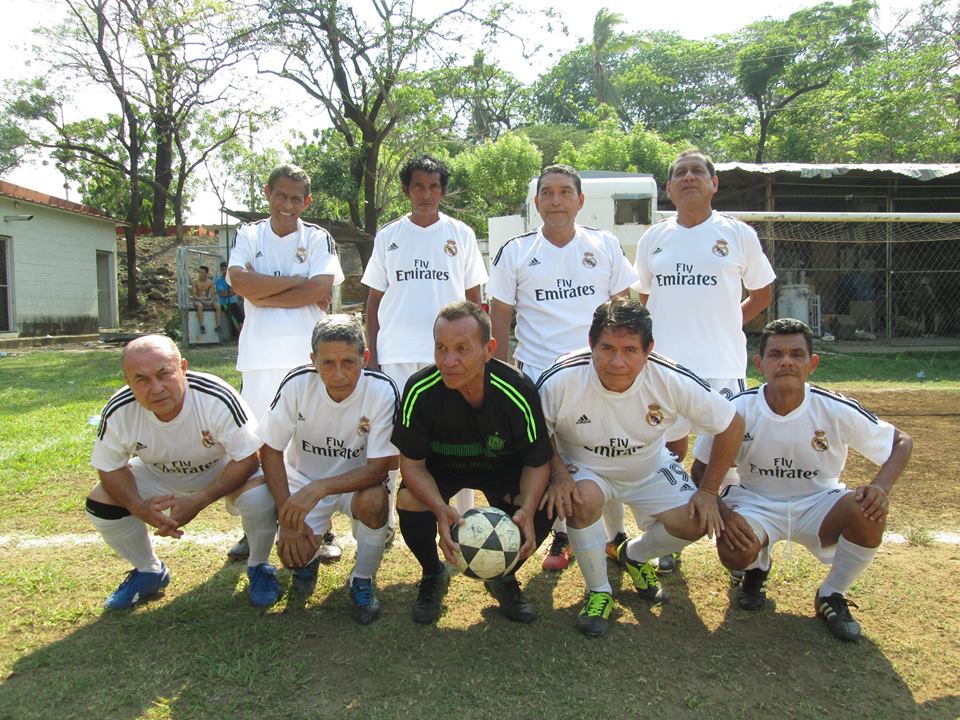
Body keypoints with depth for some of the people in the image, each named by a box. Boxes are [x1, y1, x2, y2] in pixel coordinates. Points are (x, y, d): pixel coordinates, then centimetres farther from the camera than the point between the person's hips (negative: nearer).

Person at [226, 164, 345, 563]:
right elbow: (240, 282, -8)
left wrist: (262, 294, -8)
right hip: (260, 357, 2)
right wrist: (297, 280, -8)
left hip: (308, 354, -1)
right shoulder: (248, 235, 10)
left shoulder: (319, 239, 6)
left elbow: (321, 289, -11)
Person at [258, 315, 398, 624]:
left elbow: (378, 469, -23)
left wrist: (318, 489, -37)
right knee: (294, 553, -18)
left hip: (357, 482, -1)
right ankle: (310, 555, 22)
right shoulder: (297, 383, -21)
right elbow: (270, 450, -10)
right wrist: (288, 517, -17)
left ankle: (362, 580, -4)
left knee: (374, 501, -33)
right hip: (304, 479, 1)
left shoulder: (382, 390, -26)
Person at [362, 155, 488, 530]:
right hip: (396, 354, 1)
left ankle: (466, 516, 17)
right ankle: (382, 517, 18)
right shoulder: (388, 236, 9)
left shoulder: (461, 234, 7)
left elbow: (474, 297, 8)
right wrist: (371, 354, 4)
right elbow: (374, 300, 10)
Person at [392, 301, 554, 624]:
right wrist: (441, 510, -39)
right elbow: (412, 463, -20)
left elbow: (537, 461, -17)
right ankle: (433, 575, 4)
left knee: (543, 507, -24)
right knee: (408, 500, -29)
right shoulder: (419, 390, -29)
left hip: (502, 468, 1)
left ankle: (503, 577, 7)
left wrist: (527, 510, -37)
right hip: (440, 466, 0)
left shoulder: (519, 390, -29)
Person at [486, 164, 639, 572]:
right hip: (538, 374, 0)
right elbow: (500, 318, 5)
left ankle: (616, 534, 26)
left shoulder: (606, 246, 6)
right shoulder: (515, 252, 4)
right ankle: (560, 537, 26)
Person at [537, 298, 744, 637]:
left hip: (650, 470, 2)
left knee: (696, 523, -15)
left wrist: (708, 491, -8)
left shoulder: (673, 380, -27)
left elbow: (731, 425, -12)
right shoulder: (560, 380, -30)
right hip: (584, 469, -2)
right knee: (583, 498, -34)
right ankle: (598, 592, -7)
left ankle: (634, 556, 18)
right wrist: (558, 475, -27)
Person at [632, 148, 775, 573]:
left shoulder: (738, 235, 2)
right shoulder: (653, 240, 9)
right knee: (668, 452, 11)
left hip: (722, 366, -2)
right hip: (664, 365, 3)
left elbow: (762, 294, 12)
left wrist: (722, 325, 2)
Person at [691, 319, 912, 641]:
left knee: (868, 510, -30)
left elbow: (902, 442, -2)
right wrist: (721, 511, -27)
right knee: (734, 551, -32)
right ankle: (757, 568, 12)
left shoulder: (838, 410, -17)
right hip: (754, 503, -1)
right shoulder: (738, 409, -18)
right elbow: (701, 470, -8)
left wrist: (881, 486, -22)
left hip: (817, 504, 1)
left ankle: (831, 596, -1)